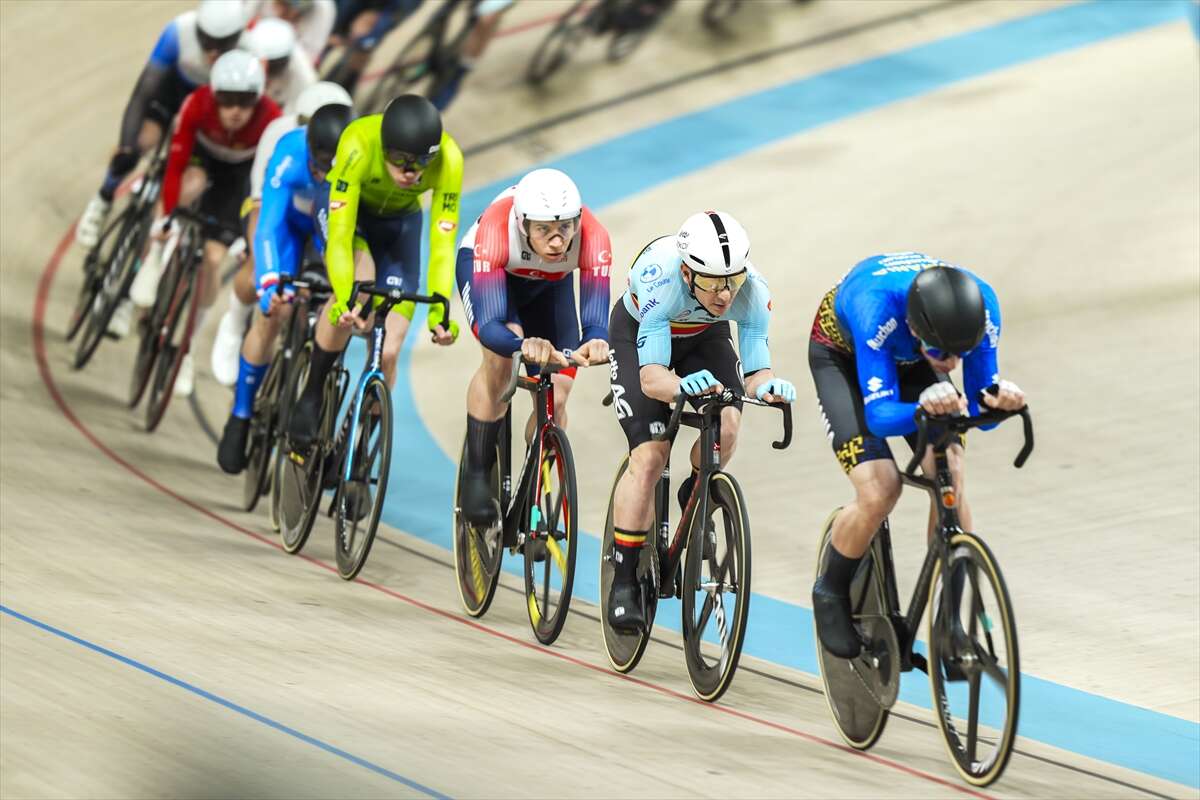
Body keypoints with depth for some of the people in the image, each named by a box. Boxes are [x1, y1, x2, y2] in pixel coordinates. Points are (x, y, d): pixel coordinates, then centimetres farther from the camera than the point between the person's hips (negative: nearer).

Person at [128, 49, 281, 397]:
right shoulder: (198, 104, -37)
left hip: (238, 172, 0)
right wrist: (167, 217, -33)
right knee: (192, 186, -38)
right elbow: (176, 165, -31)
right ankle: (155, 254, -11)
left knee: (212, 257, -10)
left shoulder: (271, 119, -37)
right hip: (202, 156, 0)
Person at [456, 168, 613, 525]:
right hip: (485, 267, -2)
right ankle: (476, 478, -14)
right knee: (500, 357, -30)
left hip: (550, 284, 3)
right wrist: (523, 345, -71)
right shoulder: (496, 228, -43)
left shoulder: (592, 237, -39)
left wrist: (595, 342, -69)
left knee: (555, 400, -8)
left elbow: (596, 317, -45)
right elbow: (488, 324, -50)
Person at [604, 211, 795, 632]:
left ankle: (695, 500, 8)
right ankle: (624, 583, -8)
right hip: (638, 333, -3)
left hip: (704, 336, 3)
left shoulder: (752, 293, -32)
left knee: (726, 424, -24)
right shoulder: (661, 279, -41)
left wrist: (766, 385, -51)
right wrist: (682, 386, -64)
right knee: (650, 454, -17)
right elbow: (651, 376, -42)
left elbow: (755, 370, -27)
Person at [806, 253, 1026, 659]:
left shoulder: (981, 305, -32)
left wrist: (999, 398, -47)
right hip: (842, 354, -3)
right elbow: (880, 416, -44)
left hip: (909, 361, 3)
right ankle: (831, 594, 7)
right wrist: (924, 408, -64)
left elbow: (980, 409, -23)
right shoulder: (879, 308, -43)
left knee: (949, 477, -18)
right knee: (879, 492, -21)